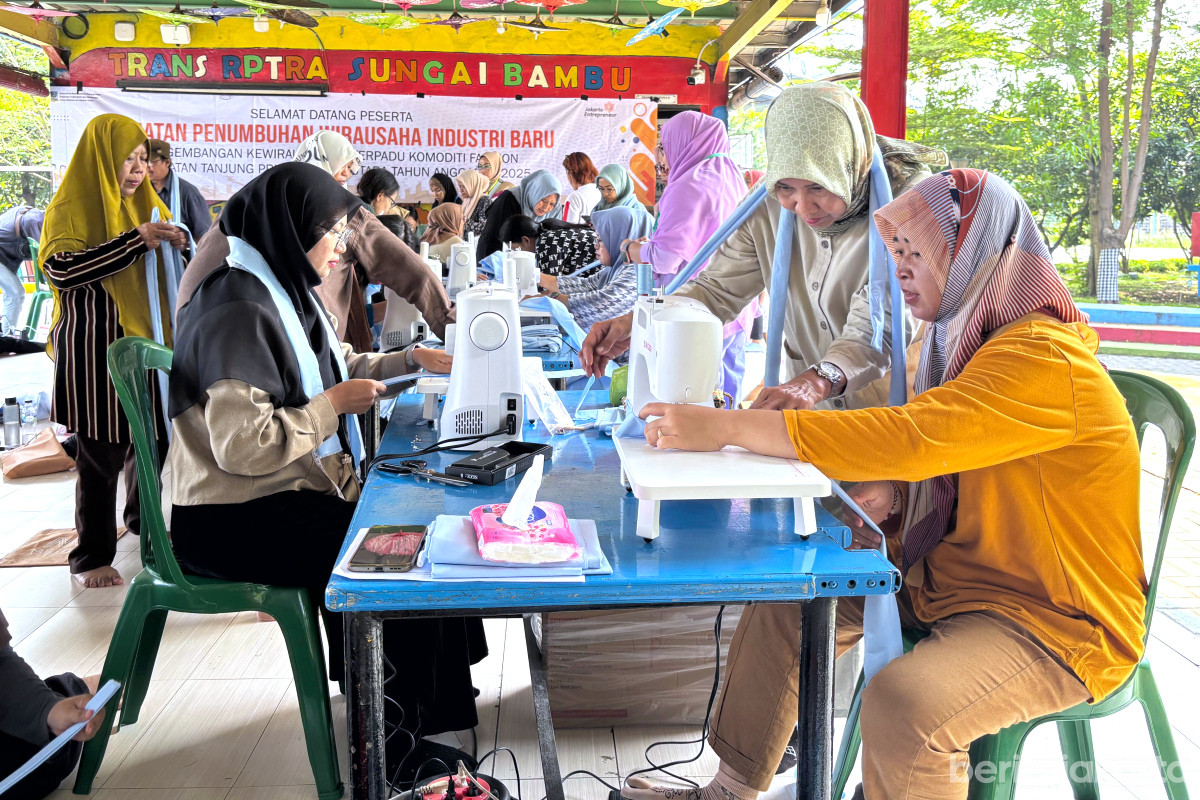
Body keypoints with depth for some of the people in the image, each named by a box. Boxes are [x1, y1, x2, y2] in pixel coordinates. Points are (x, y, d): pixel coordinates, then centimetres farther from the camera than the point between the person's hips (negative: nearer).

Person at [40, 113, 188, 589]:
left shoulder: (145, 205, 15)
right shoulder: (71, 210, -6)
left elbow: (161, 268, 25)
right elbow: (61, 268, -23)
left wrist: (175, 246, 1)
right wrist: (135, 240, -26)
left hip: (146, 341, 6)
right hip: (96, 351, -6)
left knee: (153, 438, 10)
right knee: (101, 455, -2)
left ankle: (144, 518, 35)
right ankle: (92, 557, 10)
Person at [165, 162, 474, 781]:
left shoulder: (286, 293, 11)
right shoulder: (239, 310, -21)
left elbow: (338, 365, 29)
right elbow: (242, 446, -30)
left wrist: (410, 359, 19)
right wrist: (335, 404, -19)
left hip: (294, 493, 10)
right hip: (234, 521, -10)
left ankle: (434, 688, 16)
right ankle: (390, 744, 2)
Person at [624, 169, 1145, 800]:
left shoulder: (1046, 360, -24)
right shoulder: (959, 338, 7)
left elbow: (909, 437, -36)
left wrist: (725, 428, -36)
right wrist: (895, 495, -8)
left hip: (1056, 618, -9)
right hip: (954, 570, 9)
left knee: (901, 706, -32)